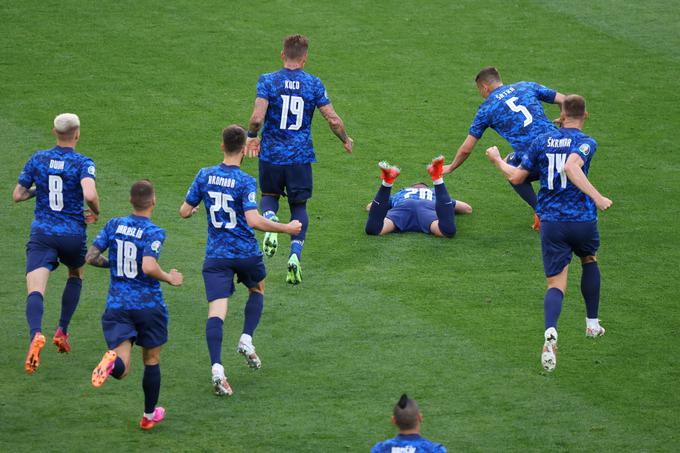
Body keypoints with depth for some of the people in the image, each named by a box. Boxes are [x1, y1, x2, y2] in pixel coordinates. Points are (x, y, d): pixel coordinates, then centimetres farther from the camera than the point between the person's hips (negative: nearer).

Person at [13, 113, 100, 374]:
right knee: (76, 275, 31)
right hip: (73, 235, 0)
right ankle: (62, 331, 23)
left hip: (42, 235, 0)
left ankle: (36, 335, -41)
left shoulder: (38, 160, 4)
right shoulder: (83, 164, -6)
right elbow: (90, 195, -24)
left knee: (35, 291, -12)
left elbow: (17, 195, 7)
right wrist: (96, 213, -2)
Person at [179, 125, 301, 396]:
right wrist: (286, 229, -12)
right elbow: (254, 220, -23)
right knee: (257, 289, 30)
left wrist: (193, 209, 30)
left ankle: (217, 368, -24)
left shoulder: (204, 176, 0)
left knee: (216, 311, -9)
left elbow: (184, 212, 6)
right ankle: (247, 339, 14)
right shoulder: (245, 182, -13)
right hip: (246, 253, -2)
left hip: (216, 255, 2)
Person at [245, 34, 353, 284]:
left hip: (271, 154, 0)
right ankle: (295, 254, -5)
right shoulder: (314, 84, -3)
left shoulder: (268, 81, -8)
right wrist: (345, 139, 16)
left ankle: (270, 222, -11)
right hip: (301, 157, 0)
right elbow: (333, 120, -3)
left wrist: (251, 137, 4)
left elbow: (257, 117, -17)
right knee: (299, 206, 13)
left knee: (269, 195, 23)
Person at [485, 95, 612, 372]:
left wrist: (497, 160, 31)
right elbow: (571, 167, -26)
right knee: (589, 260, 30)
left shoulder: (542, 141, 7)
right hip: (582, 220, -2)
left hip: (550, 221, 2)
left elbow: (516, 177, 12)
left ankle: (550, 332, -32)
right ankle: (592, 324, 34)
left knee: (556, 284, -2)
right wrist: (597, 198, -29)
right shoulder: (586, 142, -5)